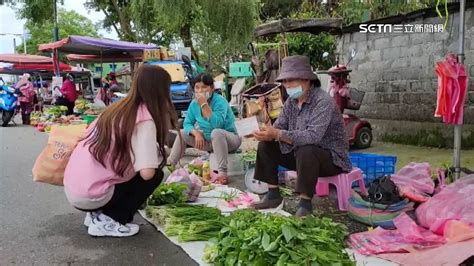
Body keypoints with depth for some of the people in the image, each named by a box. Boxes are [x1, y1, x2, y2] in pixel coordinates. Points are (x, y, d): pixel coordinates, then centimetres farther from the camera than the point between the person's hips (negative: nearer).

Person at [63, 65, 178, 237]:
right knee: (155, 175, 3)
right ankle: (107, 222, 1)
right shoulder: (145, 120, -17)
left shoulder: (119, 108, 7)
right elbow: (147, 172, -22)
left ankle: (98, 214, 14)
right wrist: (159, 155, -1)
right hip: (89, 196, -8)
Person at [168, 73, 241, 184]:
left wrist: (204, 105, -36)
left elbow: (217, 124, -36)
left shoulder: (219, 101, -23)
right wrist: (196, 133, -19)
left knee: (216, 132, -38)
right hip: (208, 140, 7)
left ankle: (222, 173, -40)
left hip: (228, 139, -7)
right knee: (182, 133, 8)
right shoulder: (194, 103, -3)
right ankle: (170, 166, 17)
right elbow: (187, 123, 1)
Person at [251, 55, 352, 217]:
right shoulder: (291, 101, 1)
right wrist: (267, 133, -23)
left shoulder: (323, 101, -24)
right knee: (266, 145, 0)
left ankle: (305, 203, -22)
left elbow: (313, 136, -36)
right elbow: (279, 126, 1)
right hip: (300, 153, 8)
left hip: (332, 158, -8)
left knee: (305, 151, -38)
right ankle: (273, 194, 6)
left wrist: (277, 134, -40)